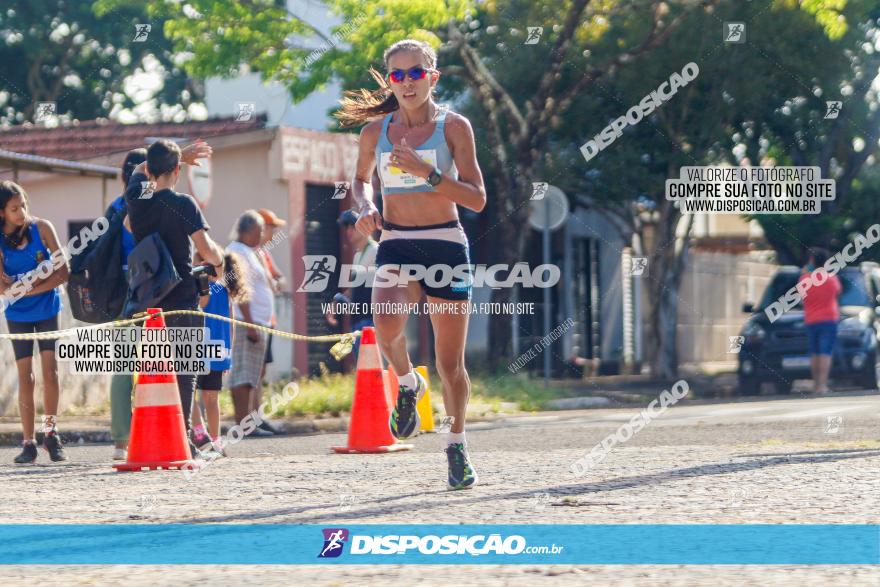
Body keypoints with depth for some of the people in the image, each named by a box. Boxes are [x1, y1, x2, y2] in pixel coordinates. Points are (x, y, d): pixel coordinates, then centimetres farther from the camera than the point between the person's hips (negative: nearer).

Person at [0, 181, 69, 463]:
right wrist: (41, 278, -21)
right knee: (25, 377, -1)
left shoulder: (42, 228, -10)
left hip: (47, 310, 0)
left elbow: (64, 273, -11)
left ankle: (51, 433, 6)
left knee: (50, 371, -8)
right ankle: (28, 443, 4)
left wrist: (25, 289, -18)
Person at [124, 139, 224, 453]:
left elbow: (139, 169, 27)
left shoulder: (136, 200, 4)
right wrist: (220, 259, 6)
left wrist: (180, 154, 33)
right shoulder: (183, 203, -10)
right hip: (182, 299, -4)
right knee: (183, 371, 0)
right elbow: (206, 249, -16)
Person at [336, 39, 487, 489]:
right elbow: (360, 179, 25)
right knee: (386, 324, -30)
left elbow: (477, 199, -7)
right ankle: (407, 384, 2)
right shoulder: (375, 131, 6)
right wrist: (365, 207, 3)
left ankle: (457, 444, 26)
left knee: (450, 363, 3)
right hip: (396, 247, 1)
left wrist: (428, 173, -20)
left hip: (446, 246, -1)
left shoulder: (453, 126, -2)